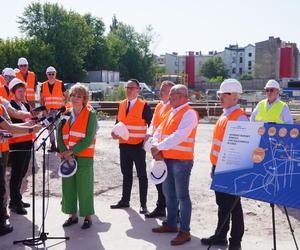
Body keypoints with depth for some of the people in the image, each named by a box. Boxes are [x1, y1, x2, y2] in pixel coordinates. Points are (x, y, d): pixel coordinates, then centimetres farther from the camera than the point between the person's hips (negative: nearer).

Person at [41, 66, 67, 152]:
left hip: (58, 109, -3)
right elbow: (42, 98, 14)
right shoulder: (44, 85, 6)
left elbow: (66, 96, 7)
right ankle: (53, 145, 13)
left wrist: (64, 104, -4)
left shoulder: (60, 84, -1)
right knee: (50, 127, 5)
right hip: (49, 110, 3)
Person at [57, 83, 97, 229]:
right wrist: (64, 152, -11)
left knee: (85, 188, 0)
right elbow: (59, 135, 4)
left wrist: (72, 151, -15)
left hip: (84, 157, -5)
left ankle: (88, 216, 15)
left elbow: (88, 139, -11)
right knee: (68, 186, 9)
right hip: (67, 157, 5)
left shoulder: (90, 114, -5)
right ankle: (73, 215, 24)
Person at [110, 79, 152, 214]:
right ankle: (125, 200, 27)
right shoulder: (121, 104, 9)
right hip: (123, 145, 6)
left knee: (141, 175, 4)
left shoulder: (143, 106, -9)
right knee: (126, 174, 16)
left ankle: (143, 204, 11)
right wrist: (115, 132, -2)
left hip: (138, 146, -6)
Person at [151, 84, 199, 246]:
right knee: (168, 193, 18)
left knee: (182, 196, -2)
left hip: (181, 161, -9)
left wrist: (158, 147, -18)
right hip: (167, 159, 9)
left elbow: (178, 137, -24)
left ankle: (184, 231, 6)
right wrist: (156, 150, -5)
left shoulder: (189, 113, -13)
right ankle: (171, 224, 33)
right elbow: (158, 132, 13)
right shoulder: (171, 113, 15)